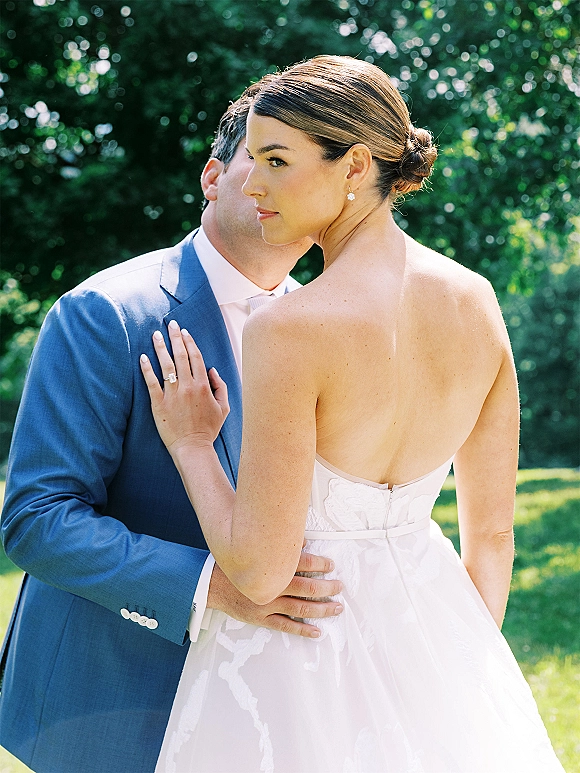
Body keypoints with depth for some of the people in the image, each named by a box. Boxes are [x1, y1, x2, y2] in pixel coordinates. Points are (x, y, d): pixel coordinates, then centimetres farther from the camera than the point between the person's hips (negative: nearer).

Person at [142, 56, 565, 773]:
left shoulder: (289, 329, -24)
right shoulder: (477, 300, -4)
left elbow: (260, 568, -21)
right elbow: (491, 534, 4)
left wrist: (190, 444, -6)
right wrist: (468, 658, 17)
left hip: (302, 651, -5)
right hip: (432, 623, 6)